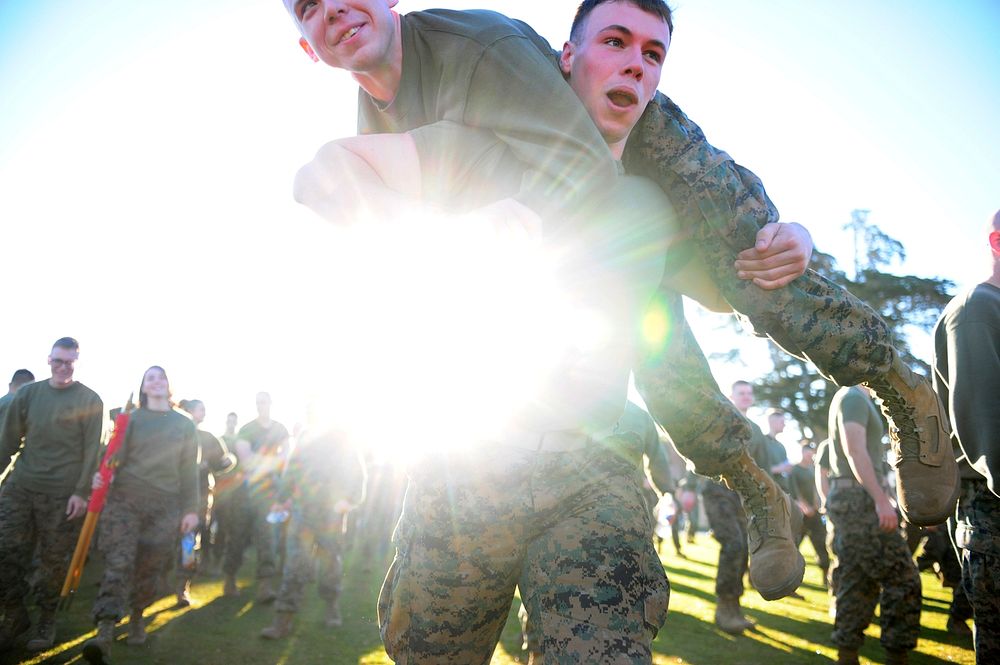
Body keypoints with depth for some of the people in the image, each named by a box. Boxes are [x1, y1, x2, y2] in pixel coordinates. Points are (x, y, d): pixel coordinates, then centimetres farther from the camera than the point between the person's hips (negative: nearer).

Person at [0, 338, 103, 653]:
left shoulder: (89, 400, -3)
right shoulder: (28, 393, 8)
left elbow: (92, 450, -6)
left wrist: (81, 492, -11)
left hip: (63, 493, -3)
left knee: (54, 560, 3)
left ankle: (46, 620, 20)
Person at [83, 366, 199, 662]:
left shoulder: (184, 424, 10)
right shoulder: (130, 419, 9)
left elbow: (189, 469, 10)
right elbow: (116, 455, 3)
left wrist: (191, 509, 6)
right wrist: (102, 475, -19)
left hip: (164, 505, 1)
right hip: (125, 497, -1)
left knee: (149, 569, 5)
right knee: (118, 563, -14)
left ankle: (136, 620, 26)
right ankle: (105, 632, -20)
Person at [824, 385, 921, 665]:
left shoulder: (849, 397, 20)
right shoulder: (854, 397, -10)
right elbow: (855, 451, -21)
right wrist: (881, 499, -27)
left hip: (850, 499, 10)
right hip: (859, 499, -10)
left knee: (857, 582, 10)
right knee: (902, 579, -6)